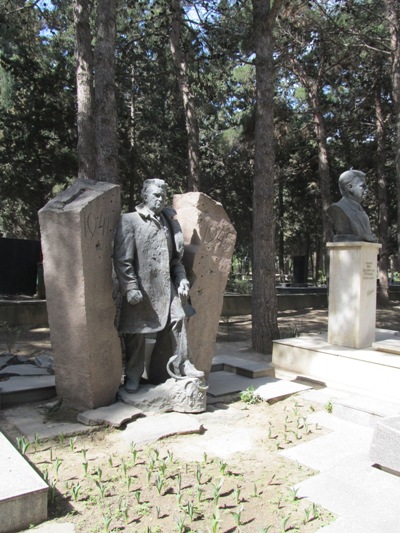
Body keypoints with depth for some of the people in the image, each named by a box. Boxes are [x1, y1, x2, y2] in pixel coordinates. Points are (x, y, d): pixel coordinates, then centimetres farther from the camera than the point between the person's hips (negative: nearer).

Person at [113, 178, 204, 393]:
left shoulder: (168, 221, 14)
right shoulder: (129, 221, -6)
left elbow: (175, 256, 19)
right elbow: (122, 259, -12)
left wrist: (181, 278, 6)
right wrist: (131, 287, -18)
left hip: (166, 285, 5)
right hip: (140, 287, -5)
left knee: (179, 318, -2)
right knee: (135, 332, 5)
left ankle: (181, 364, 14)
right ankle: (133, 375, 22)